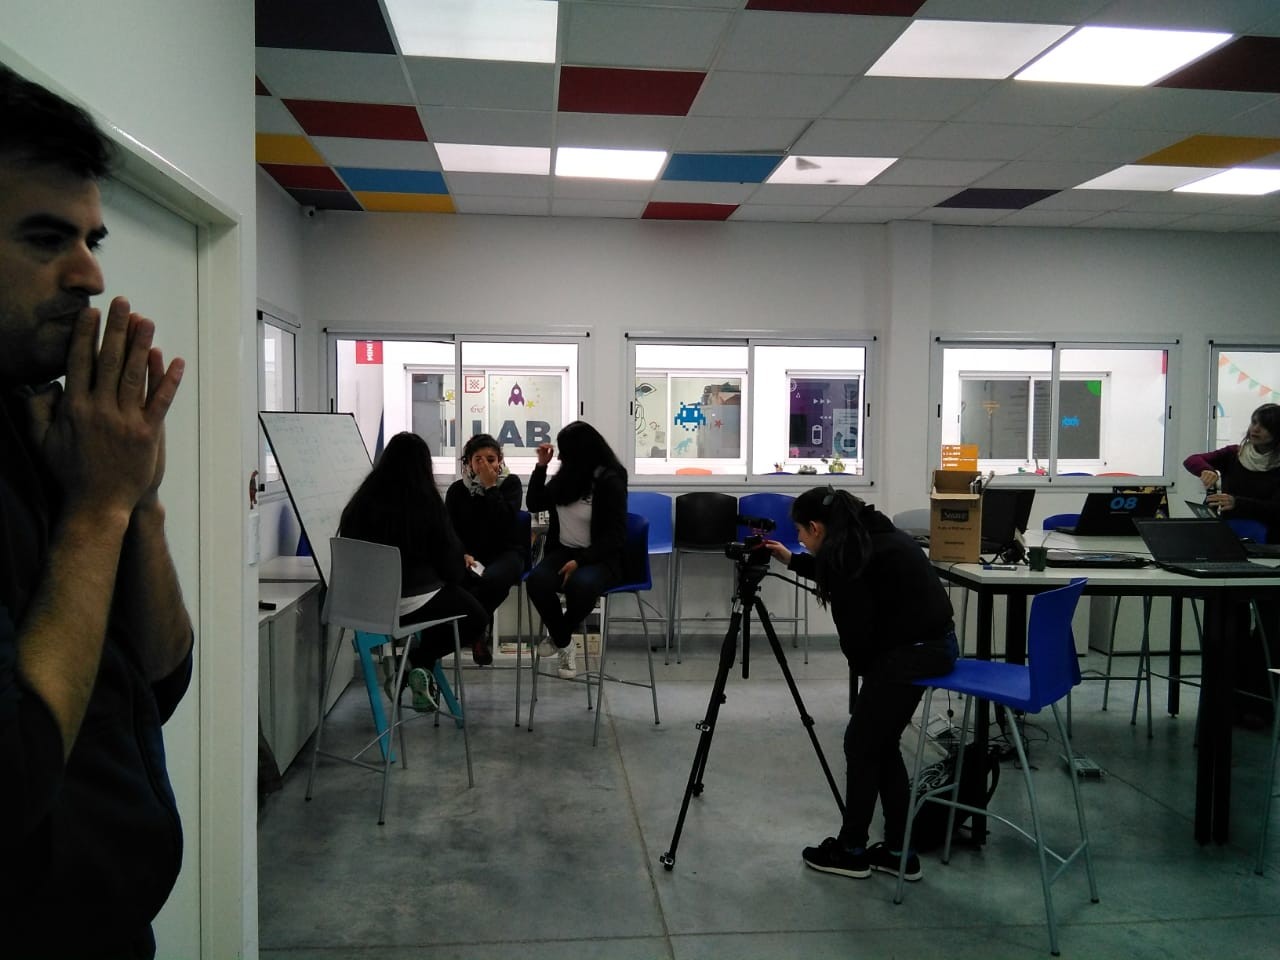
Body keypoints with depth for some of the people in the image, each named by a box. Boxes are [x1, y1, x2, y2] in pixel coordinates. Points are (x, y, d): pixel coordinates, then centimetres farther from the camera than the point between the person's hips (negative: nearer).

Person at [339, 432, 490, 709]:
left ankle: (417, 665, 16)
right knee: (475, 615, 20)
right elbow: (450, 557, -7)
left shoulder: (361, 501, -3)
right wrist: (453, 577, 16)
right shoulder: (427, 503, -14)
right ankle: (418, 661, 0)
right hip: (412, 603, -6)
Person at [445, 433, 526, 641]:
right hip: (471, 553, 2)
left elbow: (505, 522, -12)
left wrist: (490, 486, -13)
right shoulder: (457, 490, 9)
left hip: (506, 552, -2)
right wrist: (463, 554, -16)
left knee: (492, 579, -37)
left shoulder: (510, 483, 3)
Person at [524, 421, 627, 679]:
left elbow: (615, 535, -13)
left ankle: (559, 634, -4)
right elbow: (534, 504, 20)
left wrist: (580, 561, -23)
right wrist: (541, 466, 8)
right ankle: (565, 643, -7)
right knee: (536, 580, -29)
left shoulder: (610, 482, -10)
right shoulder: (565, 476, 8)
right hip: (563, 551, 5)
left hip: (599, 558, -5)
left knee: (581, 584, -38)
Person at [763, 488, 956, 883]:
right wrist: (792, 560, 40)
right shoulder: (866, 535, 14)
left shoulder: (842, 552, -14)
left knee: (862, 744, 7)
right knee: (881, 743, 17)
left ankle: (851, 851, 20)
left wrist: (863, 670, 5)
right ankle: (898, 851, 23)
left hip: (910, 651, -9)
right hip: (934, 643, 9)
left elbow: (856, 629, -14)